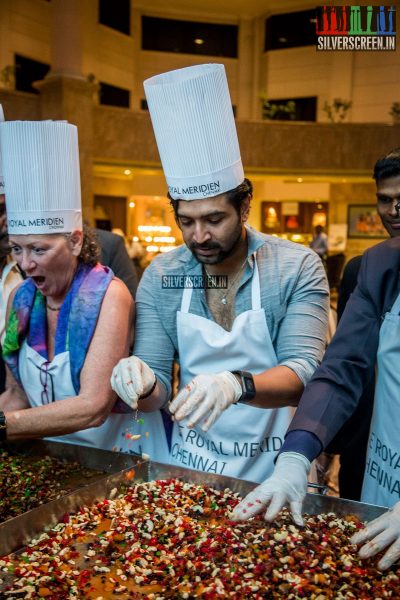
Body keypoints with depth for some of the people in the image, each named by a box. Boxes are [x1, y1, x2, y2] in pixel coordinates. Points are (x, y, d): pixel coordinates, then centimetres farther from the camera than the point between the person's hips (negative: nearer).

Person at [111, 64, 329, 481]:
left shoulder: (298, 268, -8)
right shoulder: (159, 277, -2)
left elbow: (302, 373, -16)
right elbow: (157, 393, -1)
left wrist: (237, 384, -34)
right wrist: (140, 381, -23)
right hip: (189, 464, 2)